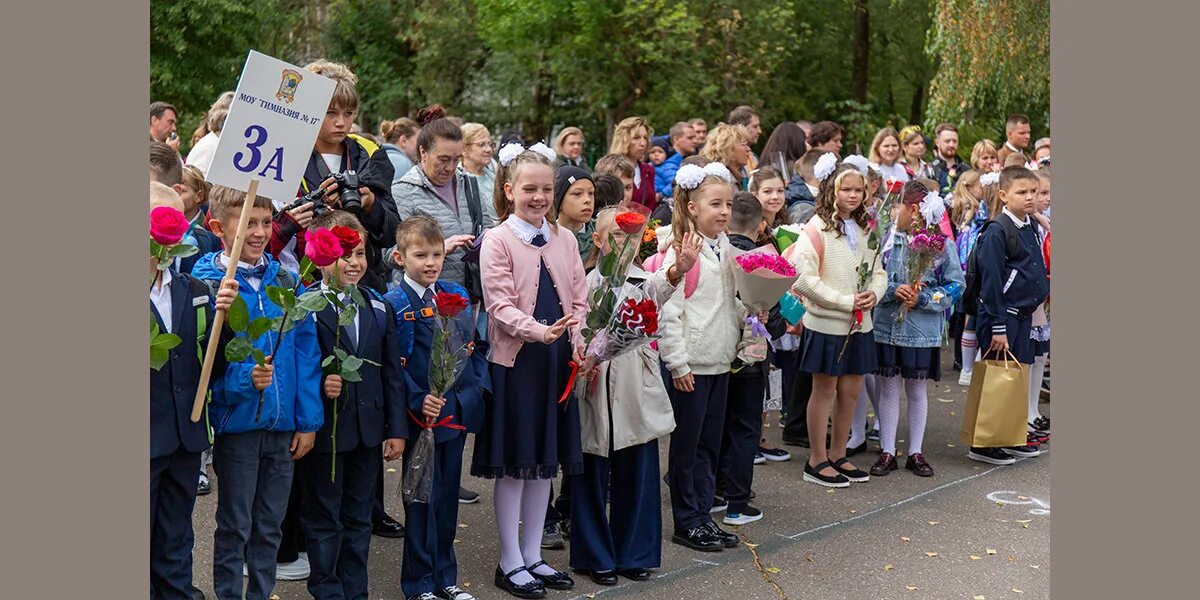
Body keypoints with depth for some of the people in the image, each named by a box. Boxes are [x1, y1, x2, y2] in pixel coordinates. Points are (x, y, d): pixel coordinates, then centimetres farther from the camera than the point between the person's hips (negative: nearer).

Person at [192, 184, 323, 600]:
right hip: (236, 421, -4)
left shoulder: (285, 279, 3)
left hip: (283, 424, 4)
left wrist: (308, 419, 1)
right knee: (235, 526, 9)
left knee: (269, 525, 16)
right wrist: (243, 380, -28)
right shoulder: (206, 283, -10)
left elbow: (306, 349, 4)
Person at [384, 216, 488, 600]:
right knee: (423, 498, 3)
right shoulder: (394, 305, -8)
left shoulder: (457, 295, 8)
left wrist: (476, 386, 2)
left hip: (457, 410, 5)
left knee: (448, 495, 14)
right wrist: (418, 400, -21)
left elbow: (478, 345, 14)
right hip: (422, 415, -5)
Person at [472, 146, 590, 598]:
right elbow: (500, 305, -14)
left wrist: (579, 341, -6)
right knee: (514, 463, 2)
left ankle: (532, 555, 23)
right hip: (514, 358, -5)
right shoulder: (498, 240, -6)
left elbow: (579, 299, 10)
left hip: (558, 360, 5)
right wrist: (538, 331, -28)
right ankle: (510, 562, 13)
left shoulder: (564, 239, 9)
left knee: (546, 459, 11)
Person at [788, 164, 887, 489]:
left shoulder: (865, 229, 11)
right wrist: (846, 302, -18)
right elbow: (804, 277, -18)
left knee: (851, 391, 12)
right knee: (824, 391, 3)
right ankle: (817, 461, 14)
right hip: (826, 323, -6)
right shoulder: (818, 227, -10)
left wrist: (873, 294, -9)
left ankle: (837, 454, 26)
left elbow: (879, 272, 14)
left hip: (860, 323, 6)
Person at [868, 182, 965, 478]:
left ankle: (915, 452, 21)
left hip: (923, 331, -1)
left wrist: (922, 298, -15)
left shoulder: (942, 245, -6)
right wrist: (893, 290, -17)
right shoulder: (887, 240, 0)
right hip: (887, 327, 2)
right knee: (888, 389, 7)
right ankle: (887, 452, 16)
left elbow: (956, 286, -4)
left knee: (917, 391, 11)